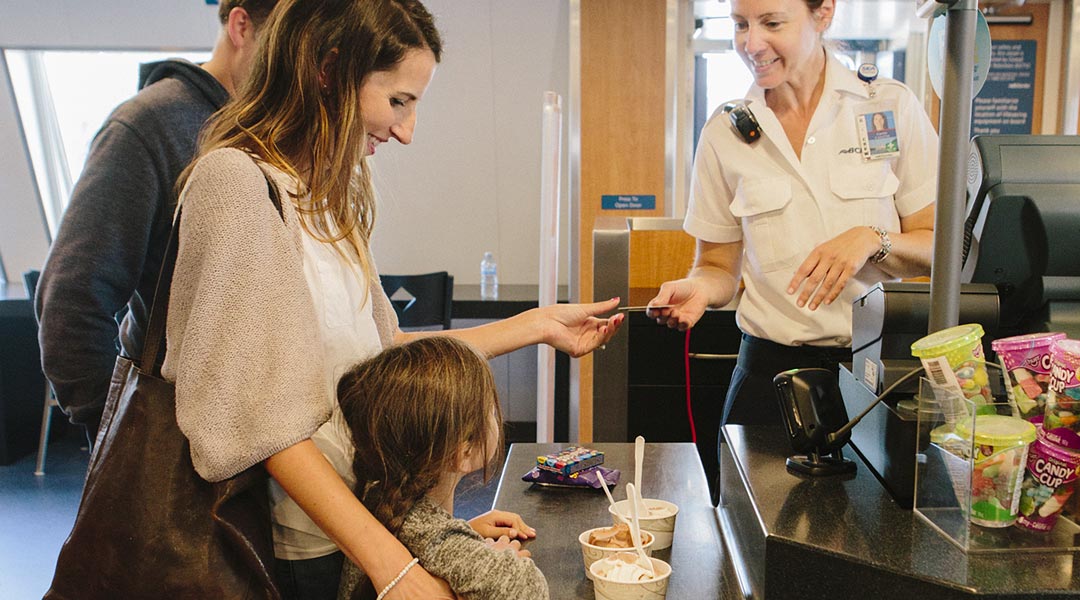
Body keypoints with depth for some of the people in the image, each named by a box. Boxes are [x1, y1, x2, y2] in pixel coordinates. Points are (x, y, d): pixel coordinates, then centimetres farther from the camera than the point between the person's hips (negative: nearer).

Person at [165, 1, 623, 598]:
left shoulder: (329, 197, 8)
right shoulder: (236, 181, -19)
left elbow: (381, 350, 7)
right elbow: (261, 418, -23)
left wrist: (541, 323, 10)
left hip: (356, 520, 8)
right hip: (295, 550, -7)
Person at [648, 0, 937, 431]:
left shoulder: (892, 107, -1)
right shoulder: (723, 135, 3)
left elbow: (941, 247, 1)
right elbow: (720, 267, 7)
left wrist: (872, 240, -18)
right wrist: (699, 288, -15)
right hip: (773, 369, 1)